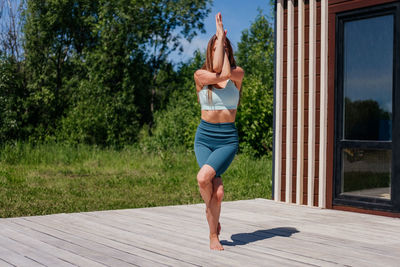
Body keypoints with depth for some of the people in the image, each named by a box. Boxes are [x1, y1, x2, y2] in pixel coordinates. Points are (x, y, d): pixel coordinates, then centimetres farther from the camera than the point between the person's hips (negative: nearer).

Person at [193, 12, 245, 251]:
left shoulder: (238, 73, 4)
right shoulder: (200, 75, 2)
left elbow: (226, 73, -19)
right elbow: (217, 73, -19)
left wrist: (223, 38, -11)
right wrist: (218, 40, -11)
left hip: (228, 138, -1)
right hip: (204, 137, 1)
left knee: (204, 177, -26)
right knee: (218, 190, -18)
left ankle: (210, 210, 6)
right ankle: (214, 233, 9)